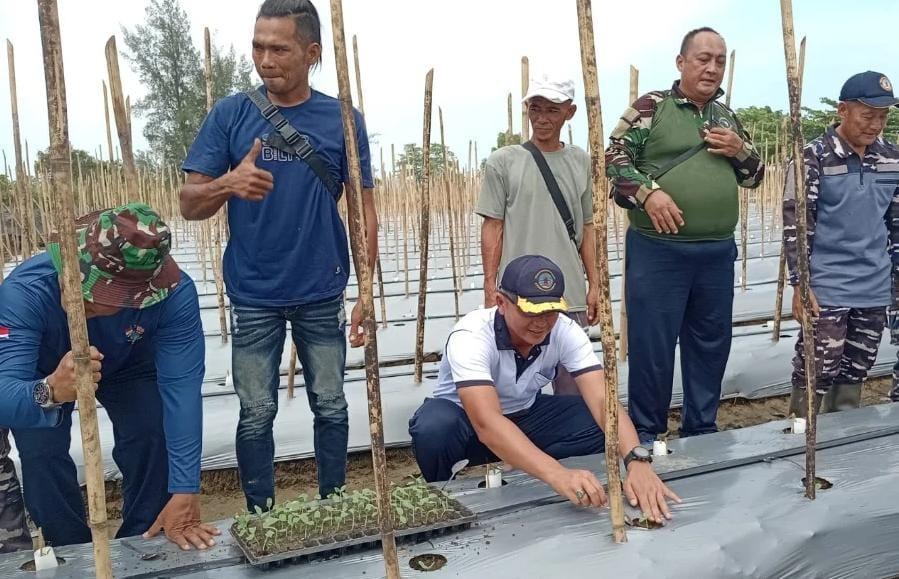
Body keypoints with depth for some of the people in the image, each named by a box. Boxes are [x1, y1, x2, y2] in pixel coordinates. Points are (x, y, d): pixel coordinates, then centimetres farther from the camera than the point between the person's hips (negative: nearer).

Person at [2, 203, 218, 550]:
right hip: (43, 371, 0)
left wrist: (185, 490, -42)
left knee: (152, 437, -17)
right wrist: (50, 392, -71)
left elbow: (181, 387, -38)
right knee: (41, 454, -16)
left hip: (131, 366, 1)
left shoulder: (174, 294, -38)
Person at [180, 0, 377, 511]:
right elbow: (189, 204, -2)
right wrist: (229, 184, -24)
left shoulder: (342, 119, -1)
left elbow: (363, 209, 1)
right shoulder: (231, 114, -1)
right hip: (253, 298, 0)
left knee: (330, 406, 11)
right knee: (257, 414, 8)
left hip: (323, 296, 0)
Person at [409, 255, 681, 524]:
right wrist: (557, 473, -61)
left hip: (525, 416, 4)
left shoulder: (566, 332, -21)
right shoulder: (470, 337, -34)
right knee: (435, 427, -39)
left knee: (598, 424, -21)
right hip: (466, 418, -3)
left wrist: (637, 461, -49)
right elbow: (487, 424, -47)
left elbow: (604, 401, -30)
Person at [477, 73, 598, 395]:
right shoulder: (503, 162, -1)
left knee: (572, 386, 9)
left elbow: (586, 228, 13)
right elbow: (492, 228, 0)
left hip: (571, 296, 3)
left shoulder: (580, 161, 8)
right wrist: (490, 288, -4)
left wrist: (594, 284, 11)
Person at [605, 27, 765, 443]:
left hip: (717, 254, 6)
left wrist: (740, 150, -1)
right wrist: (648, 192, -21)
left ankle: (702, 431, 30)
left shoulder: (726, 116, 15)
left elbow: (754, 176, 19)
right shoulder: (652, 106, -2)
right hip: (658, 251, -6)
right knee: (651, 347, 2)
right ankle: (645, 436, 18)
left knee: (711, 345, 13)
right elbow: (613, 159, -7)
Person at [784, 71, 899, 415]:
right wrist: (800, 284, -13)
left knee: (855, 373, 13)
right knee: (816, 374, -2)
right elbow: (795, 224, -10)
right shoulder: (813, 157, -9)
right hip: (827, 290, -5)